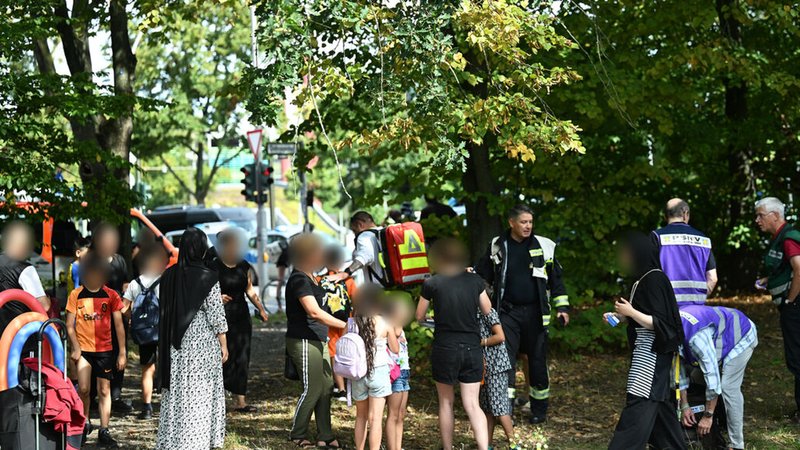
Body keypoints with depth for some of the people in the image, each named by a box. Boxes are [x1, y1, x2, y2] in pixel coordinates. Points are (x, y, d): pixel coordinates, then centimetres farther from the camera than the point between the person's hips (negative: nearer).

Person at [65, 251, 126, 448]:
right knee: (84, 389, -9)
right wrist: (75, 348, -9)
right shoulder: (76, 295, 0)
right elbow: (70, 325, 1)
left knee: (104, 390, 4)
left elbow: (119, 326, 3)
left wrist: (122, 352, 1)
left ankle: (104, 431, 11)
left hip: (104, 350, 1)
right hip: (83, 349, -1)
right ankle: (84, 423, 15)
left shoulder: (111, 295, 1)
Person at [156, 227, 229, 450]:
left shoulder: (168, 275, 0)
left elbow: (164, 310, 8)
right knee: (199, 393, 3)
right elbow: (216, 315, -10)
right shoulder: (208, 277, -13)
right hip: (202, 343, -5)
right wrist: (223, 345, -2)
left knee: (175, 390, 12)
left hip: (174, 344, 5)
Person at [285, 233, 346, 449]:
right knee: (312, 389, -5)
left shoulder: (310, 277, 14)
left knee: (326, 387, 8)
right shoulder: (299, 280, -18)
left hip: (318, 340, 10)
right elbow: (314, 312, -27)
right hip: (304, 342, -10)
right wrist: (345, 325, -27)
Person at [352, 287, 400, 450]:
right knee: (375, 418, -2)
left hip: (357, 374, 3)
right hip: (378, 372, -3)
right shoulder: (385, 323, -8)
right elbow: (395, 349, 3)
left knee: (361, 416, 19)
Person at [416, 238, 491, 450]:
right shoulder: (474, 280, 0)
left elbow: (419, 316, 4)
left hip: (445, 348, -2)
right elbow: (488, 310, 13)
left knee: (446, 403, 15)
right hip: (472, 349, 2)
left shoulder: (431, 284, -7)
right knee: (473, 405, 2)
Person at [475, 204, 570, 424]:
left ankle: (539, 409, 18)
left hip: (535, 313, 0)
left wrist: (562, 307, 6)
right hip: (507, 312, 0)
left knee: (537, 361, 6)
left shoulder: (543, 246, 3)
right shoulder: (497, 247, 2)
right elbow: (482, 276, 12)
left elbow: (556, 278, 10)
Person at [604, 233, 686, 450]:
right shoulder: (644, 278, 10)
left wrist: (630, 312, -19)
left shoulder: (654, 280, -18)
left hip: (652, 353, -10)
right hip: (646, 351, 10)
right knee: (659, 401, 16)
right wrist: (620, 317, 6)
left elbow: (658, 323, -19)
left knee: (638, 407, -11)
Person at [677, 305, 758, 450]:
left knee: (728, 386, -19)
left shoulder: (695, 337, -42)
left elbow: (712, 375, -37)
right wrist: (684, 406, -3)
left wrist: (708, 416, -30)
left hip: (742, 336, -9)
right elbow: (678, 365, -4)